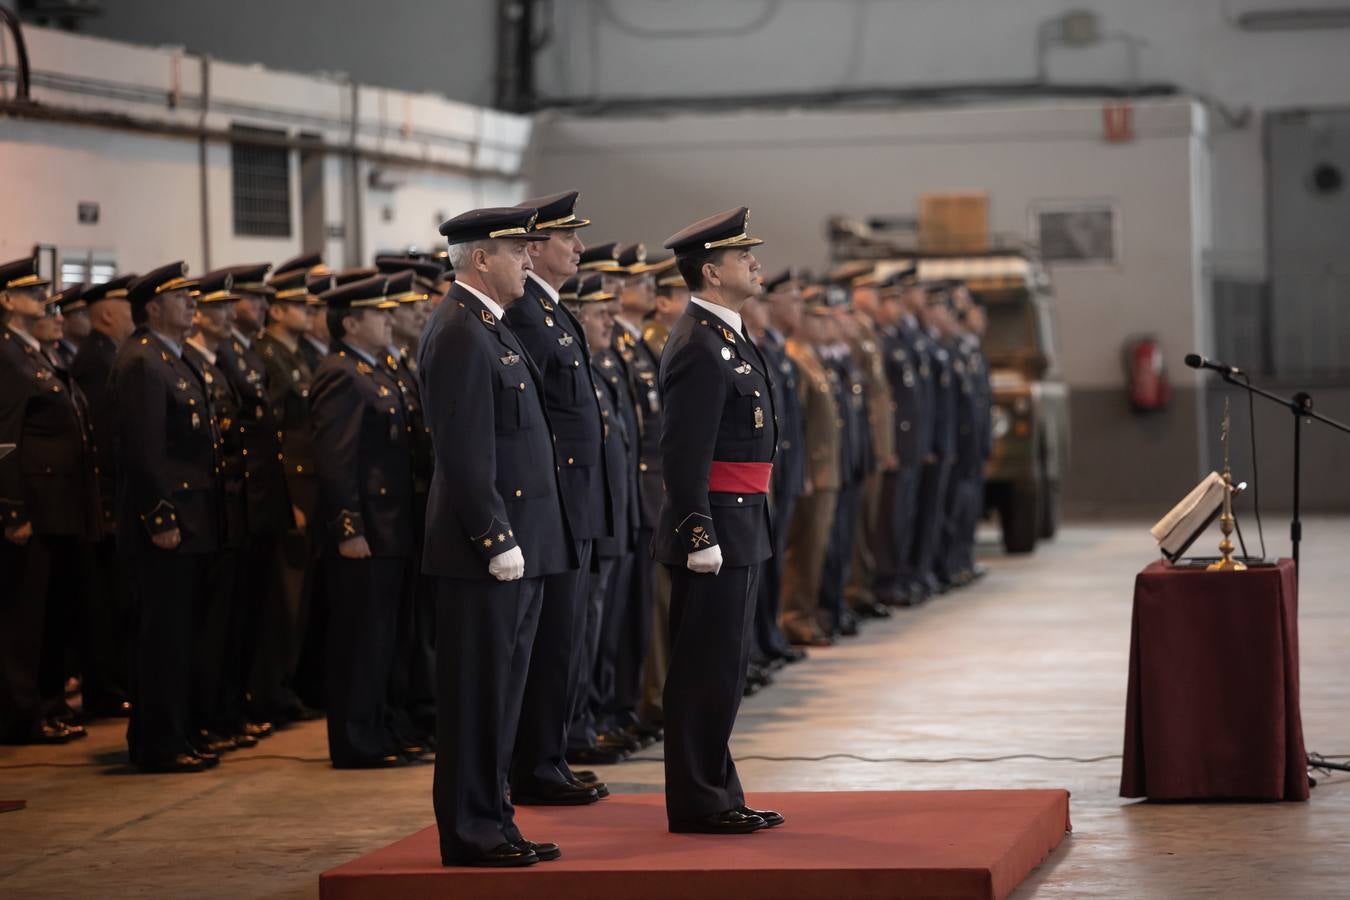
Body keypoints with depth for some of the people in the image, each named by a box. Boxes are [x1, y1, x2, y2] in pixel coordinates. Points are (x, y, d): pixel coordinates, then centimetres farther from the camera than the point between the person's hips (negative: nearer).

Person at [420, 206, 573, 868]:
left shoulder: (489, 328, 17)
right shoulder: (460, 335, -15)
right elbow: (465, 453, -20)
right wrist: (497, 540, -20)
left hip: (515, 544, 10)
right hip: (486, 549, -10)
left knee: (500, 691, 13)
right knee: (478, 692, -3)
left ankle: (492, 824, 19)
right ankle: (470, 832, 2)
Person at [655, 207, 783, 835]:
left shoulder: (724, 337, 16)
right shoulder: (700, 348, -17)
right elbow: (684, 454, -21)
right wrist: (700, 537, -23)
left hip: (739, 529, 10)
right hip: (717, 527, -10)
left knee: (722, 668, 14)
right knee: (707, 671, -5)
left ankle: (717, 795, 21)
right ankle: (697, 803, 1)